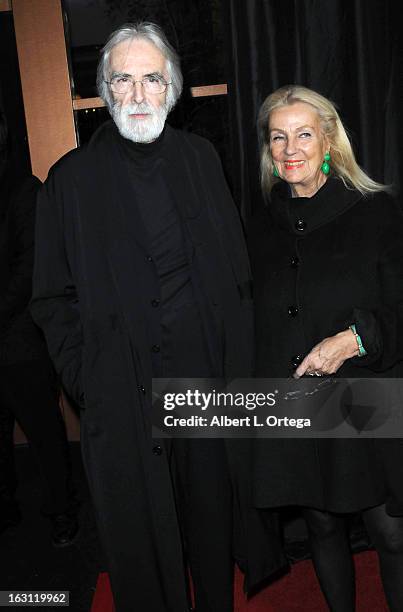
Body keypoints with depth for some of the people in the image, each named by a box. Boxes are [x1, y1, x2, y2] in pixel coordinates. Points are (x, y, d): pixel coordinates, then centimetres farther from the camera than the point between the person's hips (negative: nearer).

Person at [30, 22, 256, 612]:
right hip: (122, 396, -2)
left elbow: (237, 270, 7)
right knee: (140, 537, 11)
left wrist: (238, 364, 1)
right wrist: (86, 382, -6)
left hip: (208, 376, 3)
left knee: (213, 518, 19)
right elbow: (54, 299, 1)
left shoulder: (201, 158, 6)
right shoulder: (71, 179, -1)